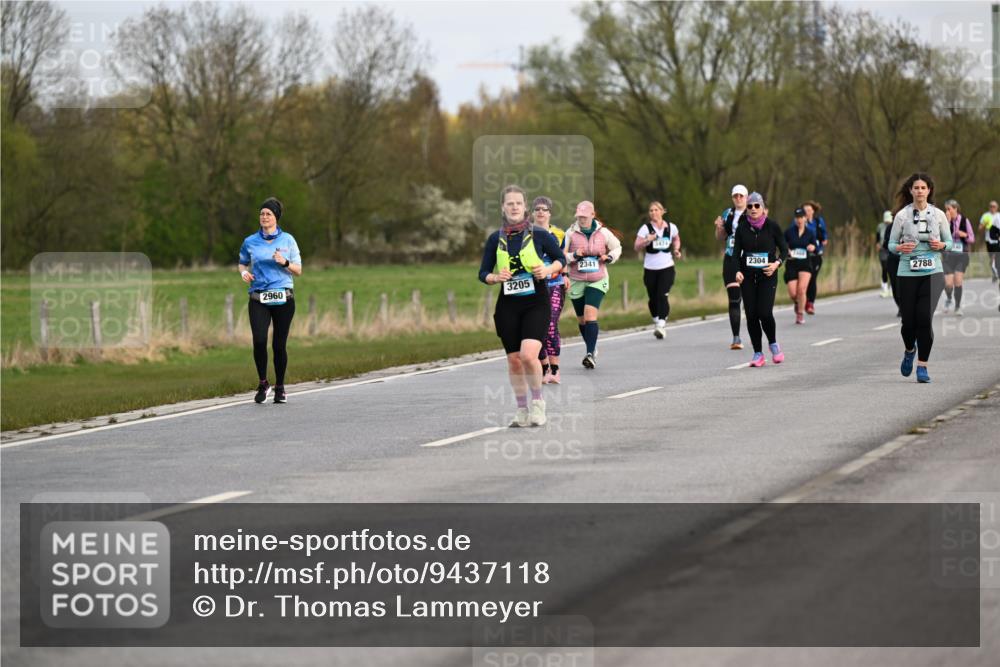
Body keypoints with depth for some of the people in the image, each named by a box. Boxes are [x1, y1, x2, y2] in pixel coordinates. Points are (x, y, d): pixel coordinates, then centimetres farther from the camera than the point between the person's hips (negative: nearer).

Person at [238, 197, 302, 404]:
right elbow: (242, 263, 22)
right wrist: (244, 272, 0)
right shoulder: (250, 242, 6)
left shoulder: (287, 240, 5)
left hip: (283, 299, 0)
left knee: (279, 345, 0)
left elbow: (298, 270, 7)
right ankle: (262, 384, 3)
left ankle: (280, 387, 17)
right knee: (259, 340, -17)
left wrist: (285, 262, -12)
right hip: (258, 299, 0)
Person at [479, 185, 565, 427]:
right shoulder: (495, 239, 3)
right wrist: (496, 277, -13)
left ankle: (537, 402, 2)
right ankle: (521, 411, 22)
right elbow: (483, 273, 8)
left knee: (528, 355, -20)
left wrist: (548, 270, -11)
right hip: (508, 305, 3)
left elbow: (560, 259, 8)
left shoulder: (539, 235, -4)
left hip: (536, 302, -3)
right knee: (514, 360, 7)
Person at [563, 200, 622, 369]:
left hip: (597, 281, -2)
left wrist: (610, 257, -3)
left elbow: (617, 247, 17)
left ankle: (590, 355, -24)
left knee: (590, 315, -20)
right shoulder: (570, 233, -3)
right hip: (576, 282, 2)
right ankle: (592, 350, 34)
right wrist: (574, 255, -20)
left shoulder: (603, 233, 0)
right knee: (582, 320, 11)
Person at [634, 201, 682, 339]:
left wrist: (676, 250, 6)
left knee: (663, 296, -16)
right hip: (650, 269, 1)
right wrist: (646, 241, -26)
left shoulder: (671, 227, 3)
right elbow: (637, 247, -8)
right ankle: (656, 322, 31)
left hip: (667, 267, -1)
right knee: (653, 298, 9)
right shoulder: (645, 228, -3)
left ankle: (662, 326, -22)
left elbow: (676, 239, 24)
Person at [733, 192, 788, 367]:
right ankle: (758, 354, 10)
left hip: (767, 276, -3)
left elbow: (784, 249, 3)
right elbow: (736, 252, 4)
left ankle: (773, 344, 12)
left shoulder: (772, 226, -2)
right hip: (747, 277, 3)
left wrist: (777, 263, -15)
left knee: (765, 313, -15)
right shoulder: (742, 228, 3)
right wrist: (737, 271, -11)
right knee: (751, 315, -1)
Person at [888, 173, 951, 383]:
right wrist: (900, 247, -16)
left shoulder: (938, 215, 5)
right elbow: (891, 243, 6)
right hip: (907, 273, 0)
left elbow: (950, 242, 12)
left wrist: (941, 245, -10)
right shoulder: (902, 215, 1)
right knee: (908, 319, 0)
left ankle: (922, 365, -1)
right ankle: (909, 350, 34)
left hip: (932, 272, 0)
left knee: (925, 318, -10)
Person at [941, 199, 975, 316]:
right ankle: (948, 299, 26)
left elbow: (972, 239, 6)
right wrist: (947, 221, -19)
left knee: (958, 282, -6)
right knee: (948, 283, -7)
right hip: (948, 255, 0)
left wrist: (965, 235, -16)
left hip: (962, 255, 0)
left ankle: (958, 307, 11)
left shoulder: (965, 221, 0)